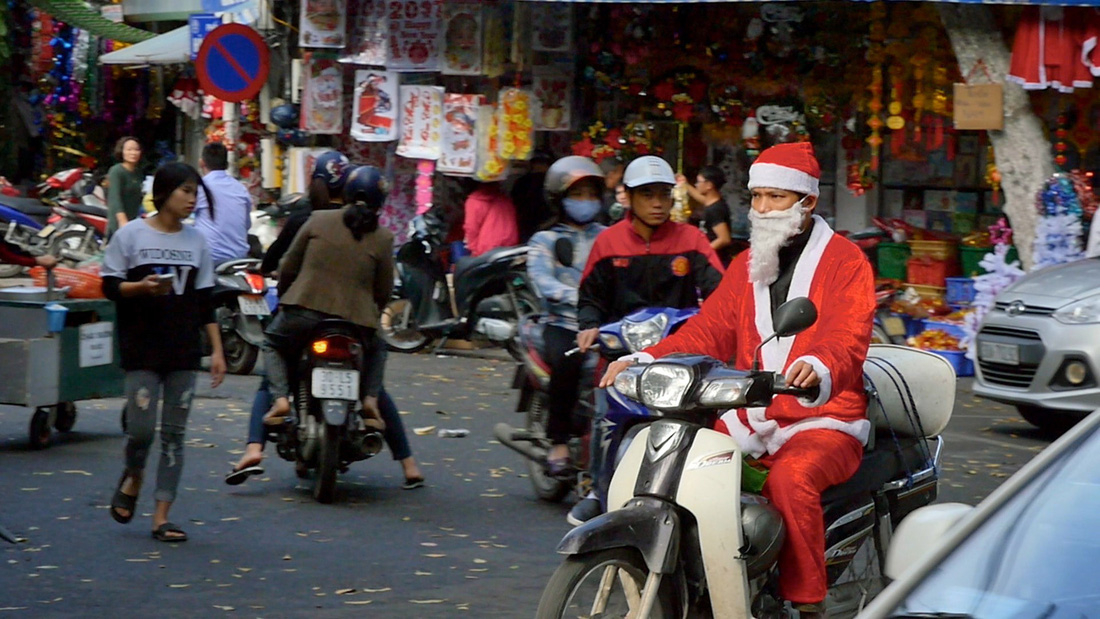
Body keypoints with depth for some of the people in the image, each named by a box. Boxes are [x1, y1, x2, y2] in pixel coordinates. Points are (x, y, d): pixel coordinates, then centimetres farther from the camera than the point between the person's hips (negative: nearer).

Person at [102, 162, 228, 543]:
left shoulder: (196, 240, 10)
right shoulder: (131, 236, -1)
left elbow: (205, 301, 12)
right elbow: (110, 286, -1)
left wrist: (217, 350, 7)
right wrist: (143, 287, -20)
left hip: (184, 351, 4)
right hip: (142, 349, -3)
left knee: (174, 434, 1)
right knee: (141, 428, -11)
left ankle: (161, 518, 5)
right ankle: (133, 477, 24)